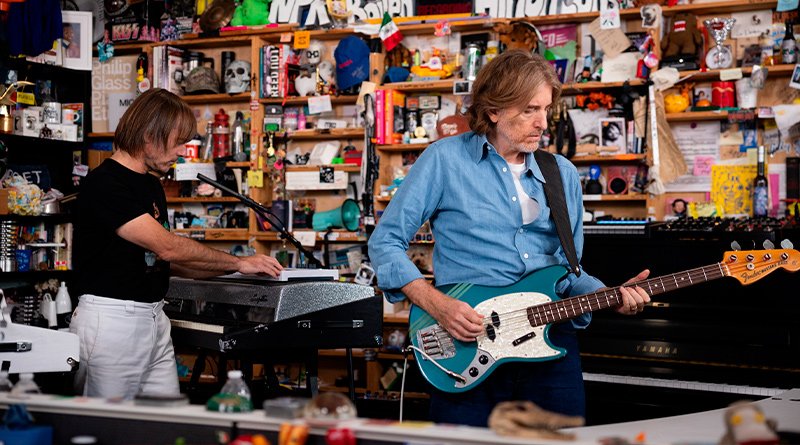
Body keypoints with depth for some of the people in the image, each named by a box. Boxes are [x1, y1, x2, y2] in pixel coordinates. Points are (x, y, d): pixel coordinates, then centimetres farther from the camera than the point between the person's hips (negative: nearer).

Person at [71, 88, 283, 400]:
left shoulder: (152, 185, 14)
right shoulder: (103, 184, -15)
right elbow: (167, 246, -19)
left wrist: (233, 269, 9)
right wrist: (239, 263, -11)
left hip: (153, 317, 9)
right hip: (111, 317, -9)